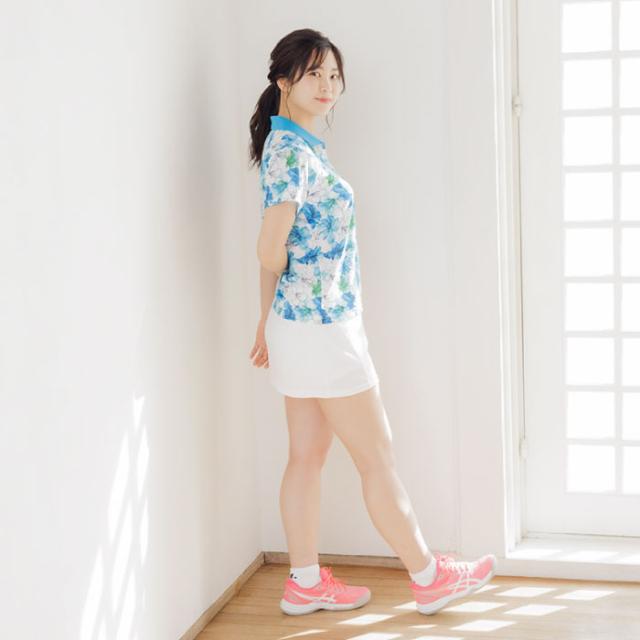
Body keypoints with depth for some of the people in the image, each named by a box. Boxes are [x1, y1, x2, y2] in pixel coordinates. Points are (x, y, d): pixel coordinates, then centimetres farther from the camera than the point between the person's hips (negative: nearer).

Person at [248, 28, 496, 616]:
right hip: (322, 329, -9)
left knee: (307, 456, 14)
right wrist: (273, 318, -2)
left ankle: (306, 584, 24)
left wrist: (269, 323, 17)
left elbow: (276, 257, 15)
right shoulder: (292, 150, -17)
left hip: (299, 326, 9)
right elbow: (271, 251, -21)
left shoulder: (297, 144, 13)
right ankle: (429, 578, 17)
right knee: (378, 458, 3)